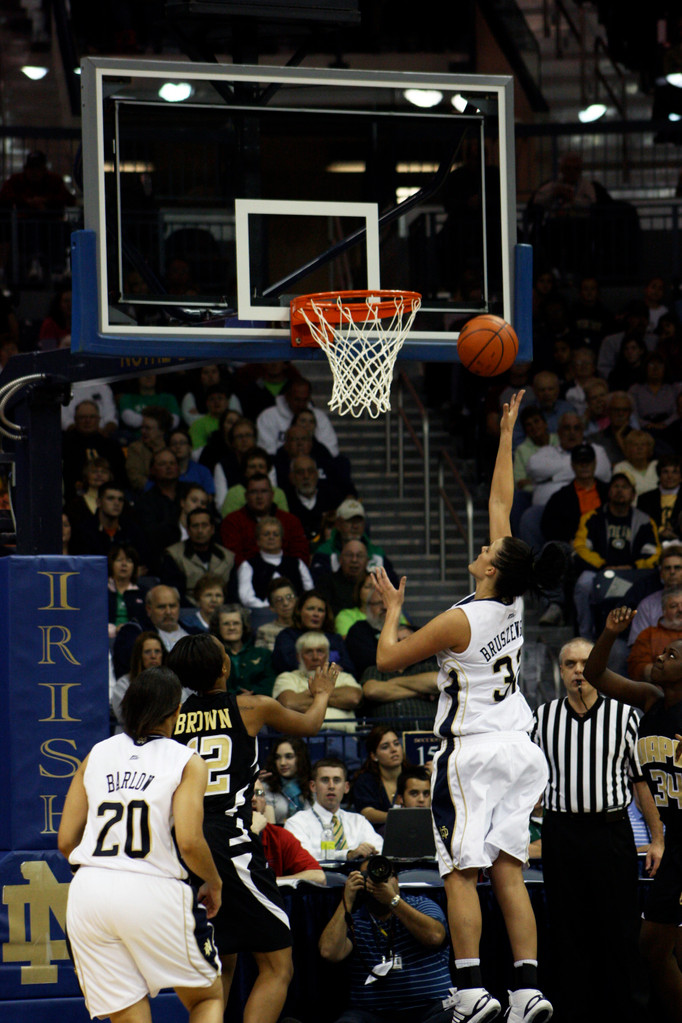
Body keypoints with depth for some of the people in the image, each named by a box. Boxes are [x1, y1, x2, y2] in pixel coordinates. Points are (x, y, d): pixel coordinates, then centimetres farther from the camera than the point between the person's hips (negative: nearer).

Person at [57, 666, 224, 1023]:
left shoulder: (96, 755, 14)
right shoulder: (187, 762, 3)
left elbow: (66, 841, 10)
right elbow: (189, 843, -9)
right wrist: (214, 883, 9)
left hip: (89, 891, 4)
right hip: (154, 892, -3)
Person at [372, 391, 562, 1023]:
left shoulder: (460, 621, -15)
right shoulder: (515, 602, 1)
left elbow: (388, 659, -4)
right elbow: (500, 505, 12)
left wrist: (391, 610, 12)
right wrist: (506, 435, 18)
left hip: (473, 751, -6)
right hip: (518, 748, 6)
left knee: (462, 873, -5)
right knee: (507, 872, 4)